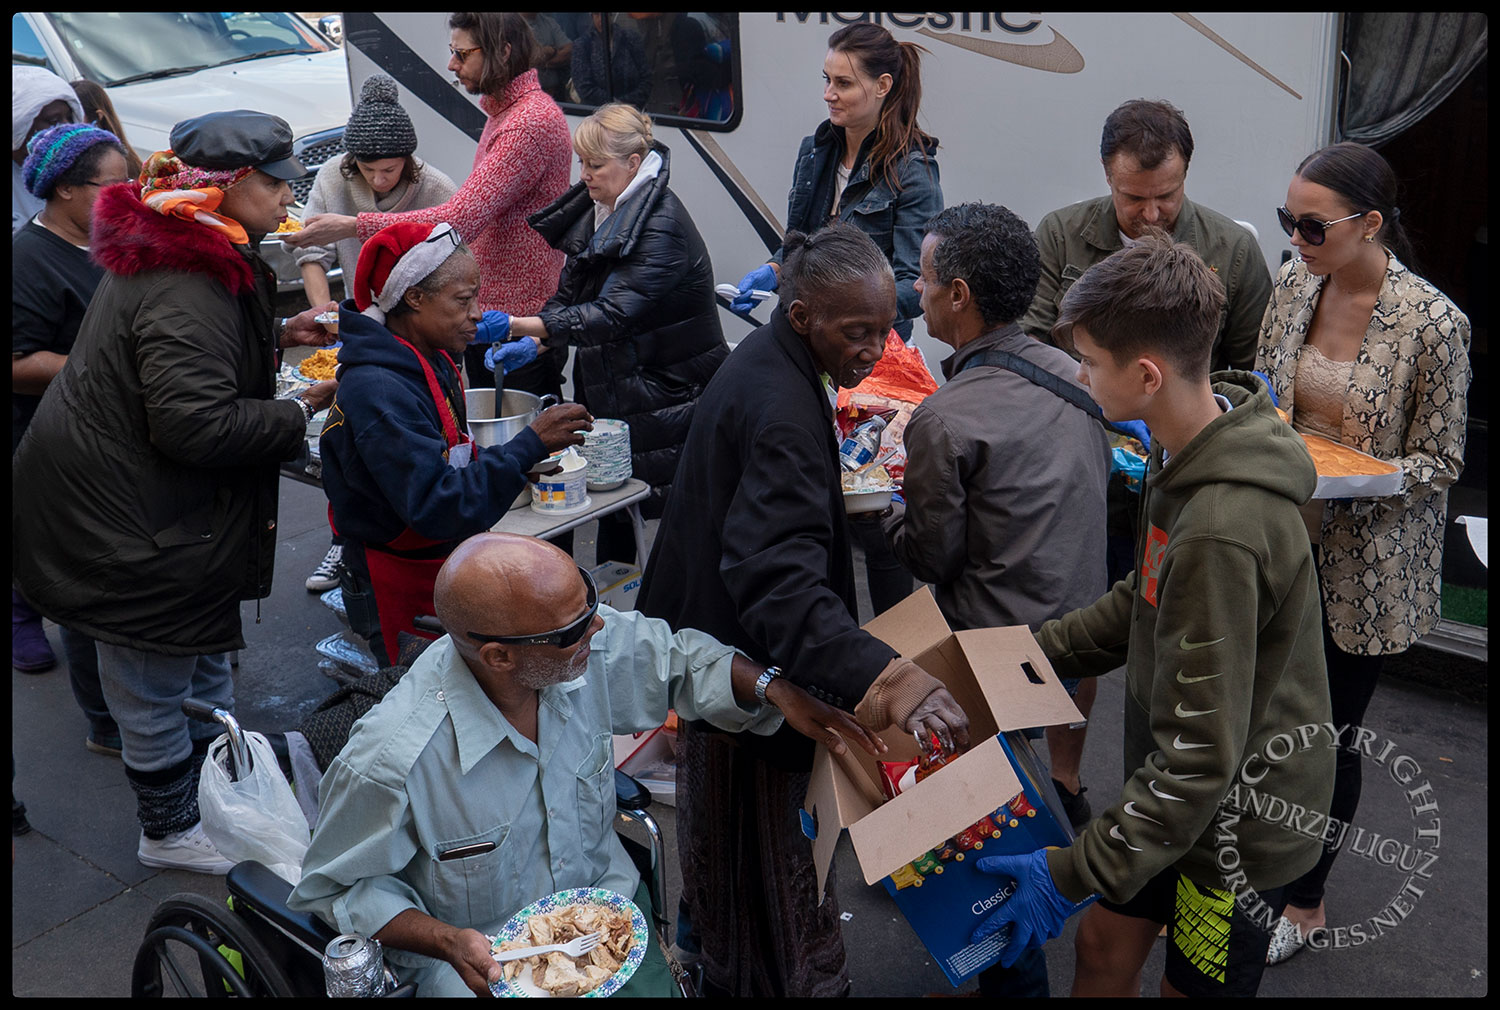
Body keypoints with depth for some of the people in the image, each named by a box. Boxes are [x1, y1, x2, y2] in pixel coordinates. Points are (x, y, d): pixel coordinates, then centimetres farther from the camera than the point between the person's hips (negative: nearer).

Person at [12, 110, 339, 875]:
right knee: (156, 674, 6)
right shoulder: (186, 287, -29)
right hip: (121, 512, -11)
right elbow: (196, 424, -33)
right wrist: (303, 411, -23)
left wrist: (277, 335, 10)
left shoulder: (185, 251, 5)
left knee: (201, 648, 24)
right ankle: (170, 829, 24)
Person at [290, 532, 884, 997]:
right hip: (478, 963, -4)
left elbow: (676, 656, 5)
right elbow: (339, 887, -13)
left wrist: (774, 690, -10)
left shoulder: (591, 646, -17)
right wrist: (449, 943, -26)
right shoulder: (390, 760, -30)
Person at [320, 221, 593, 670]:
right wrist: (530, 444, -29)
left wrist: (521, 462, 4)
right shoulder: (376, 390, -24)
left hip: (446, 566, 9)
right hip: (404, 597, -9)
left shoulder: (433, 362, 4)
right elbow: (439, 507, -30)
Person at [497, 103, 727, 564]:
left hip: (669, 398, -8)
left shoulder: (662, 224, -19)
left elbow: (614, 315, -28)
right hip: (611, 395, 8)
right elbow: (568, 294, 13)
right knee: (612, 504, 12)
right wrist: (532, 343, -7)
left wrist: (517, 325, -33)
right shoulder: (597, 213, 8)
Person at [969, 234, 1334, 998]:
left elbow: (1199, 757, -32)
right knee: (1105, 946, 21)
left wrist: (1074, 873, -28)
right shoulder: (1185, 453, -5)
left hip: (1238, 818, -8)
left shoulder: (1220, 531, -36)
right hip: (1175, 791, 8)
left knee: (1195, 986, 14)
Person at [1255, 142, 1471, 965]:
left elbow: (1439, 461, -12)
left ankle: (1304, 904, 30)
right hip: (1285, 541, 5)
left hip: (1366, 564, -5)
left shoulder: (1433, 323, -19)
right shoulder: (1294, 284, -2)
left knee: (1328, 730, 8)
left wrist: (1346, 487, -27)